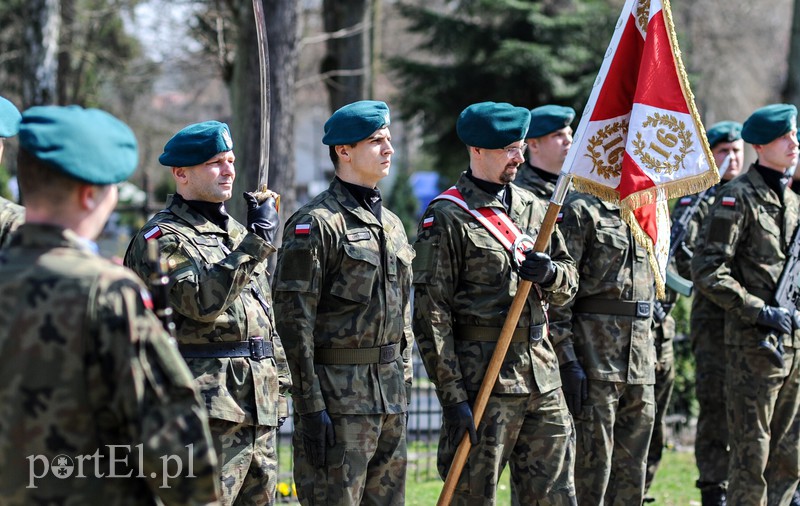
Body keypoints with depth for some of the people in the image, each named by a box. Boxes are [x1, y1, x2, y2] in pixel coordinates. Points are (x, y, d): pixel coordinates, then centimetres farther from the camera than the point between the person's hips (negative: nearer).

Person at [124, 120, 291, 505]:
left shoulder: (236, 232, 20)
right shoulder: (162, 237, -7)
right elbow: (202, 301, -23)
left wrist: (279, 386, 19)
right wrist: (257, 241, -20)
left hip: (259, 404, 8)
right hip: (207, 406, -8)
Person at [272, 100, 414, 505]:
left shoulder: (391, 224, 16)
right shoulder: (315, 223, -10)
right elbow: (295, 320, -14)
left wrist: (404, 387, 16)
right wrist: (310, 407, -18)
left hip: (390, 396, 8)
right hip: (338, 393, -8)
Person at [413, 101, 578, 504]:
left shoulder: (533, 207, 14)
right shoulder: (447, 217, -7)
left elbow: (569, 282, 21)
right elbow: (430, 314, -11)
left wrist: (550, 274, -5)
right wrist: (452, 396, -16)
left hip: (541, 376, 6)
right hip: (482, 378, -6)